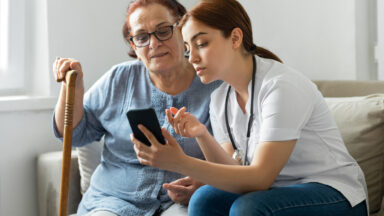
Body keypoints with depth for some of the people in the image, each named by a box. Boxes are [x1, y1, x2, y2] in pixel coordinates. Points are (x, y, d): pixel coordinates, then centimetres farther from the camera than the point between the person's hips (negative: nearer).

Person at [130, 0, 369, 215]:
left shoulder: (282, 86, -20)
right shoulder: (220, 99, 5)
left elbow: (260, 178, -25)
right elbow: (236, 174, -1)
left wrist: (180, 163, -33)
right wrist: (202, 136, -19)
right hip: (277, 192, 7)